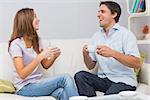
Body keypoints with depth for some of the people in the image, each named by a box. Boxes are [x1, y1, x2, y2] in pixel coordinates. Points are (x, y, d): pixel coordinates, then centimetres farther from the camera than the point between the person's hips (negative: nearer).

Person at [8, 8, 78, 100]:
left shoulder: (37, 40, 10)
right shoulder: (16, 44, -13)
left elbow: (45, 65, 14)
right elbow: (22, 74, -20)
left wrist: (54, 56, -7)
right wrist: (40, 56, -27)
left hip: (38, 83, 6)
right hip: (25, 87, -6)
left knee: (62, 93, -28)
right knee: (66, 78, -23)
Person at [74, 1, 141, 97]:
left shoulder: (126, 34, -6)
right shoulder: (96, 36, 11)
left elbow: (137, 63, -16)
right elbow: (91, 66, 11)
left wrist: (112, 53, -28)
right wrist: (86, 55, -11)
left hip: (123, 80, -5)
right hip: (103, 79, 6)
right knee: (80, 76, -20)